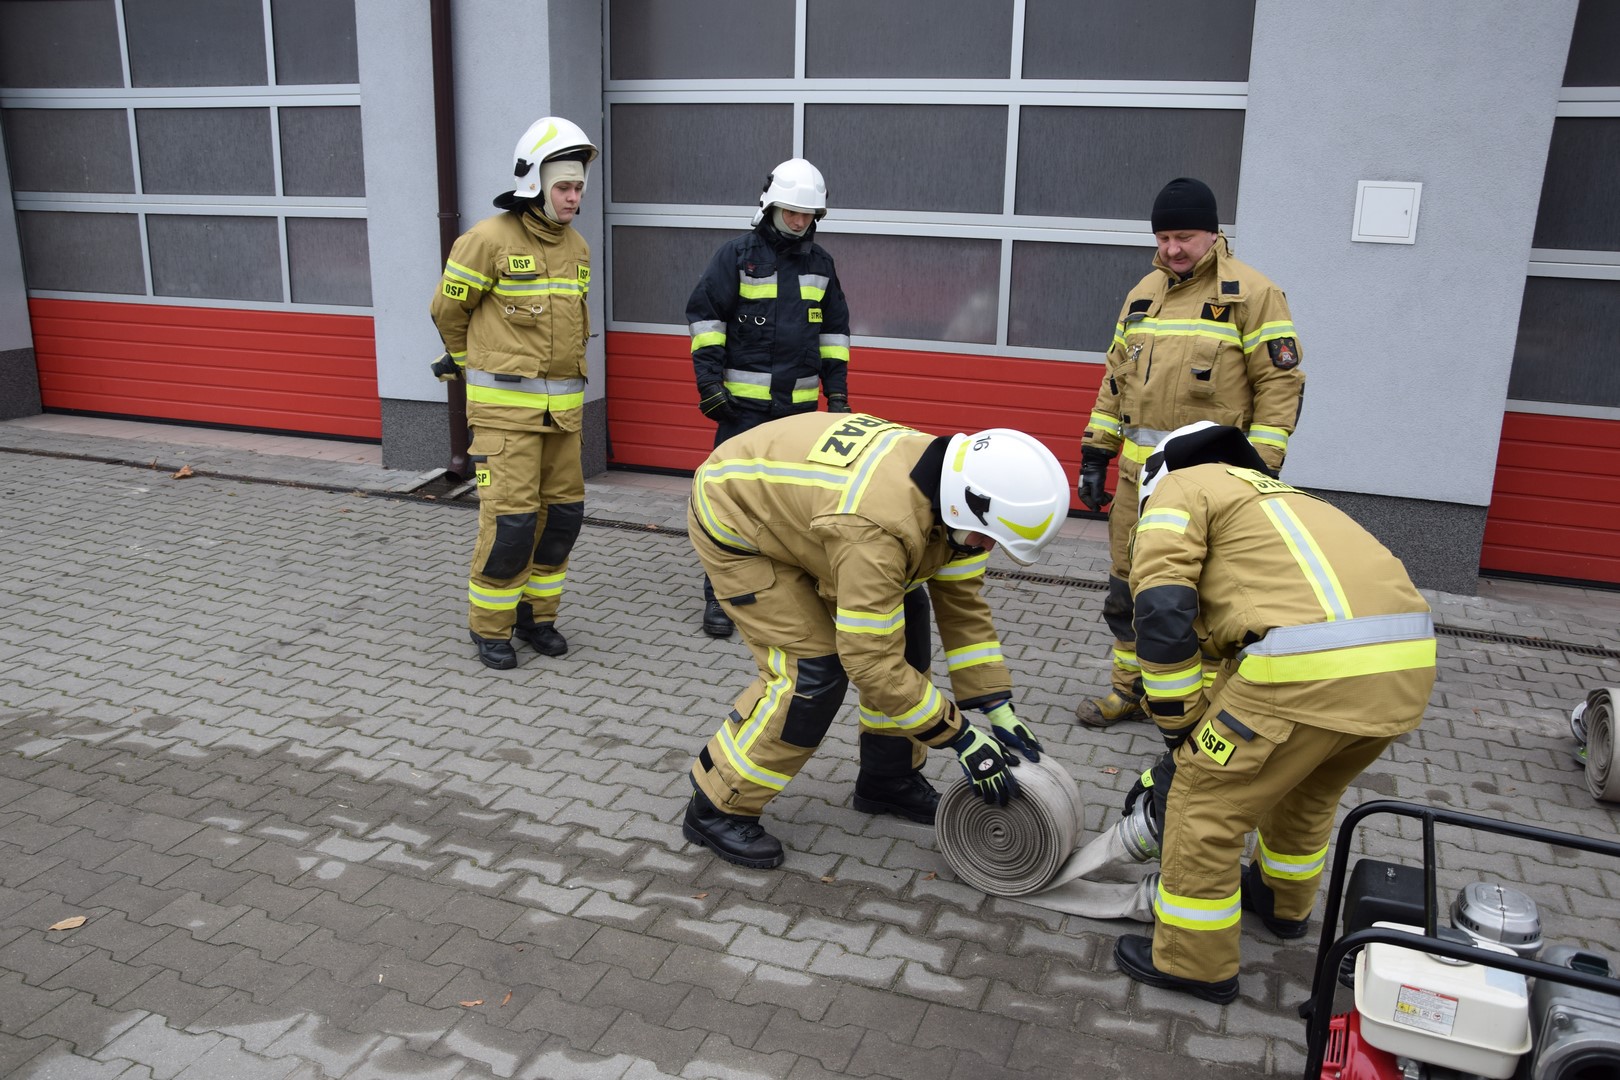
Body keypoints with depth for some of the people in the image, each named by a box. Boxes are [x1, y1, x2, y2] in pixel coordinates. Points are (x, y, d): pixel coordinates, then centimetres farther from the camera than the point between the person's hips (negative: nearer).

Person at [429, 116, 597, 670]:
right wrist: (470, 364, 13)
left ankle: (535, 613, 25)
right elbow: (448, 310, -1)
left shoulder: (576, 247, 9)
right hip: (505, 406, -6)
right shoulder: (489, 239, -12)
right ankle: (490, 626, 11)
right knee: (510, 518, -7)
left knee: (563, 511, 8)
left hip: (561, 406, 7)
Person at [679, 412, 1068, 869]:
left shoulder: (951, 483, -15)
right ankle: (717, 808, 1)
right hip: (733, 522, -8)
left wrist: (998, 710, -9)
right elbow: (872, 661, -34)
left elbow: (962, 603, -5)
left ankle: (887, 778, 21)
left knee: (895, 628, 4)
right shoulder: (875, 526, -41)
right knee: (813, 671, -15)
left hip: (791, 502, 8)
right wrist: (961, 735, -26)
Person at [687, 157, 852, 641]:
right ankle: (720, 595, 4)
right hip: (743, 400, -4)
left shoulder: (820, 262, 11)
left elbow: (834, 328, 18)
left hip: (799, 401, 5)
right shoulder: (738, 253, -3)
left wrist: (837, 389, 12)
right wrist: (709, 379, -11)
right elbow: (704, 313, -4)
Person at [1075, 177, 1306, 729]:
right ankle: (1130, 690, 29)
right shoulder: (1143, 293, 13)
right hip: (1139, 472, 6)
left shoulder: (1251, 294, -7)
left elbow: (1281, 384, -9)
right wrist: (1094, 454, 13)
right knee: (1127, 588, 14)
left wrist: (1260, 471, -15)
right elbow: (1116, 378, 17)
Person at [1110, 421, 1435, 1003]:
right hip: (1406, 659, 9)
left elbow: (1163, 614, -5)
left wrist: (1180, 732, 7)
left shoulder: (1180, 489, 12)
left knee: (1205, 805, 11)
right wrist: (1204, 744, 44)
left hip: (1312, 665, -9)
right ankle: (1283, 900, 56)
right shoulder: (1276, 498, 36)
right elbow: (1231, 630, 39)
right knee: (1309, 792, 34)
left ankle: (1193, 960, 26)